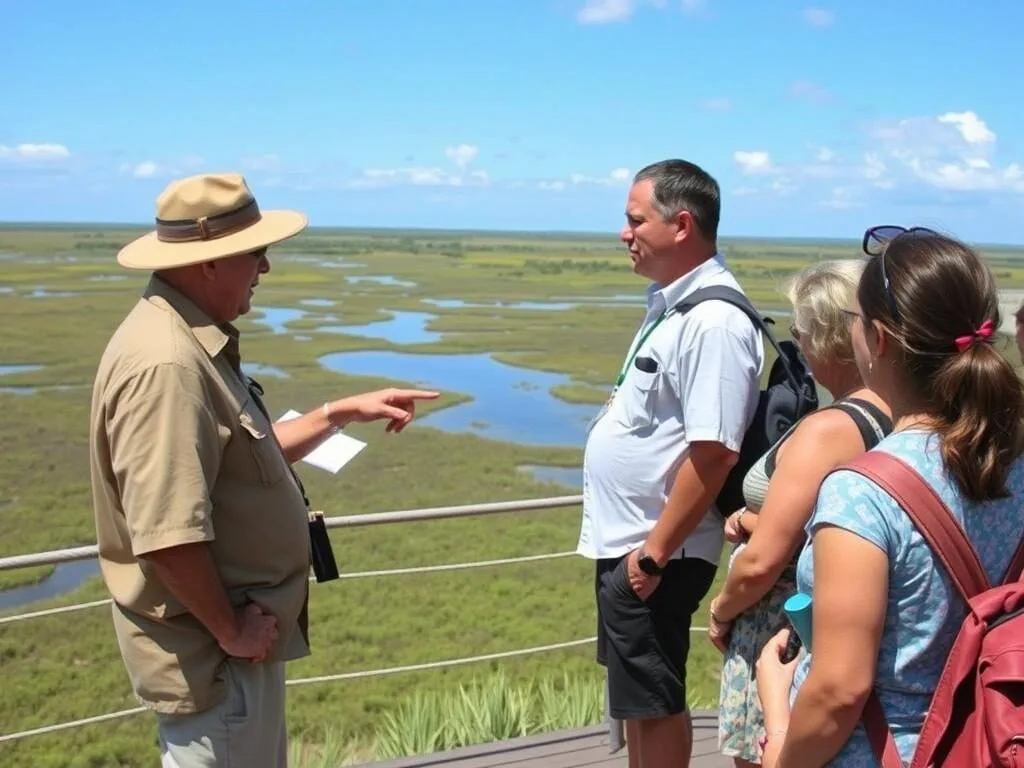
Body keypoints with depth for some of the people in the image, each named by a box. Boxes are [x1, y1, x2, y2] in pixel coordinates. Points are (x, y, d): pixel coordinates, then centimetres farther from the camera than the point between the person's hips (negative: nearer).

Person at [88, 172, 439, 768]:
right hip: (212, 653, -10)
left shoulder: (195, 341, 7)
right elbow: (167, 533, -31)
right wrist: (229, 629, -19)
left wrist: (343, 413, 14)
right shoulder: (166, 364, -27)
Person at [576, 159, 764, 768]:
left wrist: (656, 552, -22)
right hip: (623, 539, 10)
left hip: (654, 550, -9)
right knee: (633, 694, 22)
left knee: (654, 701, 7)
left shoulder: (714, 321, -22)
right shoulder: (673, 301, 9)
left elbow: (713, 451, -26)